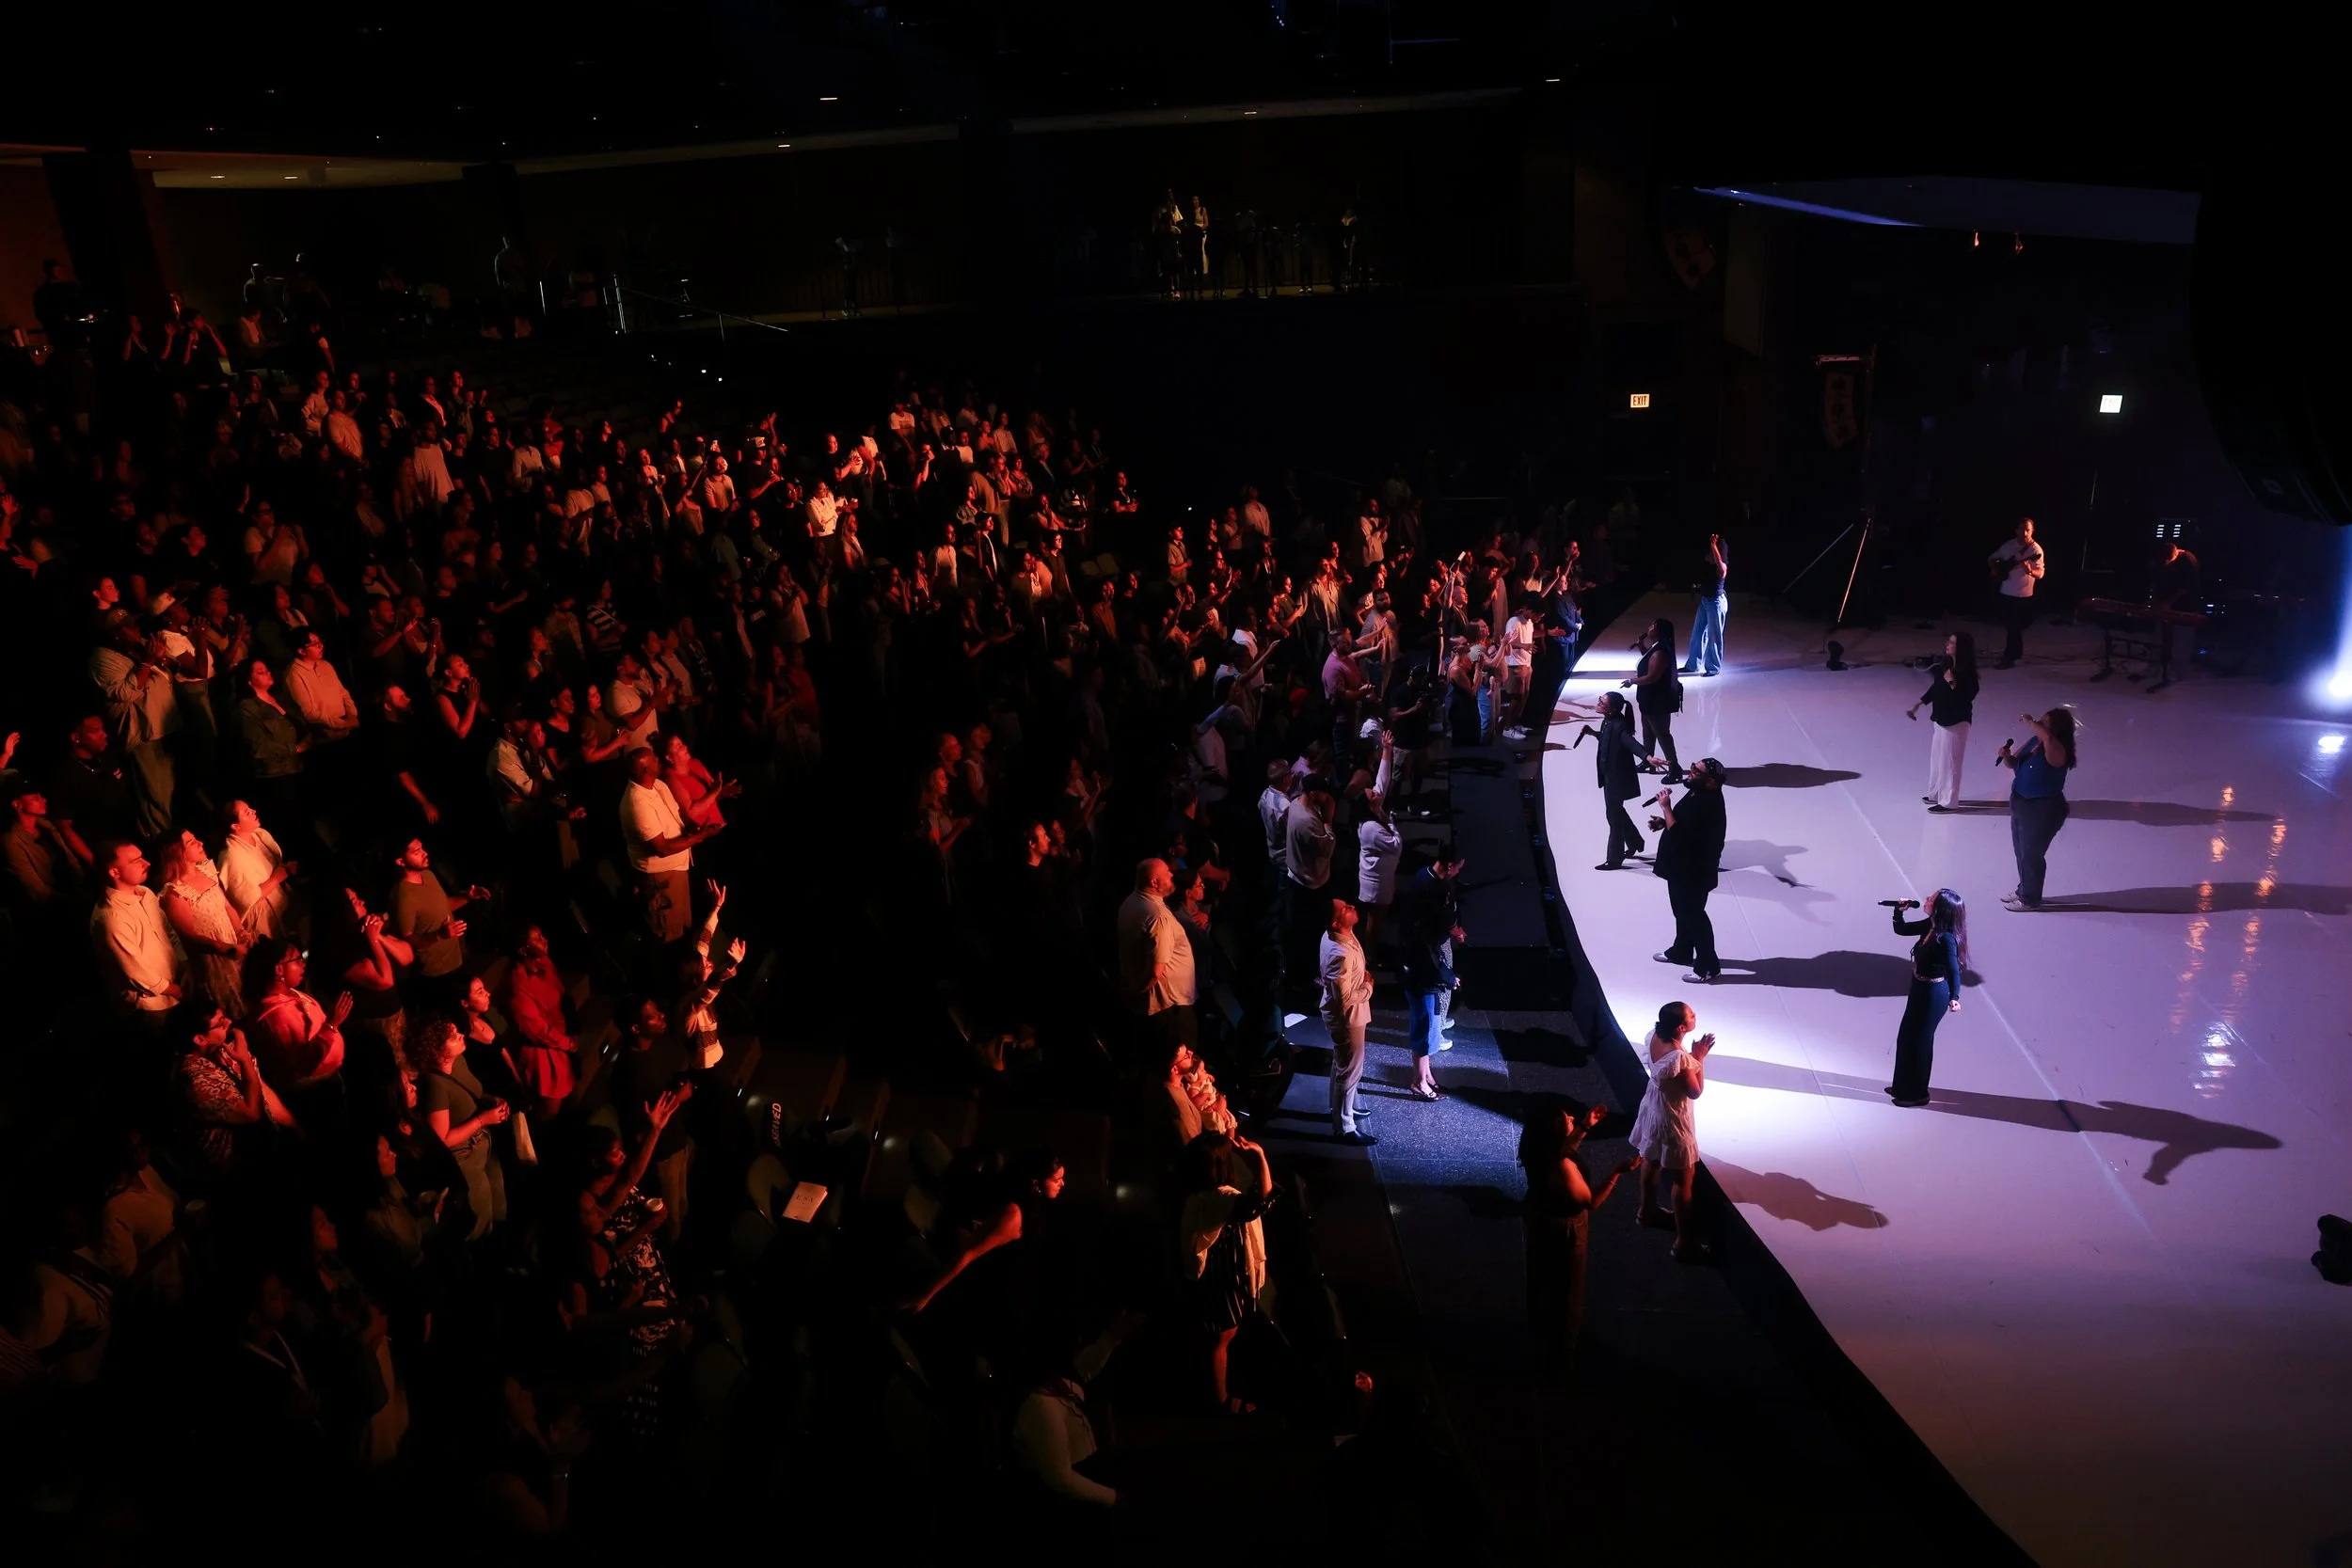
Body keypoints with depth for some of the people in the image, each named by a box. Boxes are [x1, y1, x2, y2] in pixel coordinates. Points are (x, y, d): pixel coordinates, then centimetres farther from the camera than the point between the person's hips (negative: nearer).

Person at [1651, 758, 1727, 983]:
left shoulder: (1706, 805, -31)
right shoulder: (1698, 793, 2)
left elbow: (1679, 834, -33)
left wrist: (1665, 807, -25)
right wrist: (1664, 820, 1)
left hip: (1694, 870, -10)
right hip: (1683, 865, 10)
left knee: (1693, 915, 2)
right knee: (1683, 910, 24)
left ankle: (1708, 966, 15)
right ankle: (1682, 951, 42)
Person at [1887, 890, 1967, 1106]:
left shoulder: (1946, 939, -29)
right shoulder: (1930, 926, -4)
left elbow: (1954, 971, -37)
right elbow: (1901, 929, 10)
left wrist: (1954, 997, -51)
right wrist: (1899, 911, -7)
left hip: (1933, 994, -9)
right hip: (1921, 989, 9)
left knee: (1918, 1040, 8)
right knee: (1906, 1037, 21)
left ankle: (1917, 1093, 26)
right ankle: (1903, 1086, 38)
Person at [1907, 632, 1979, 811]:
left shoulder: (1967, 672, -21)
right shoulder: (1945, 664, 2)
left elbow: (1966, 698, -24)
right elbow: (1935, 687, 14)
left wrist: (1952, 683, -32)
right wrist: (1917, 705, 14)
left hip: (1956, 721, -9)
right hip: (1940, 718, 9)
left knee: (1949, 760, 2)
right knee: (1937, 757, 20)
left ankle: (1948, 801, 13)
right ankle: (1936, 793, 35)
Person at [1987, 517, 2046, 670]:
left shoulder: (2035, 549, -12)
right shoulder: (2009, 545, 4)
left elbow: (2040, 573, -19)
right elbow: (1992, 558, 17)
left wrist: (2030, 571, -41)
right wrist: (1996, 569, -3)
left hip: (2023, 594, -6)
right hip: (2006, 592, 6)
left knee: (2014, 627, -6)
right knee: (2009, 625, 15)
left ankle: (2009, 658, -2)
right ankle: (2017, 652, 30)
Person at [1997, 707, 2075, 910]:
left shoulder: (2057, 751, -26)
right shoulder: (2035, 741, -2)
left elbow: (2047, 738, -50)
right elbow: (2013, 764, 9)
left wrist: (2030, 722, -33)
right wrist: (2006, 756, -14)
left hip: (2043, 811, -8)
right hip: (2021, 805, 8)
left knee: (2032, 855, 8)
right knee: (2021, 852, 24)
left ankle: (2030, 899, 27)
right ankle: (2023, 890, 44)